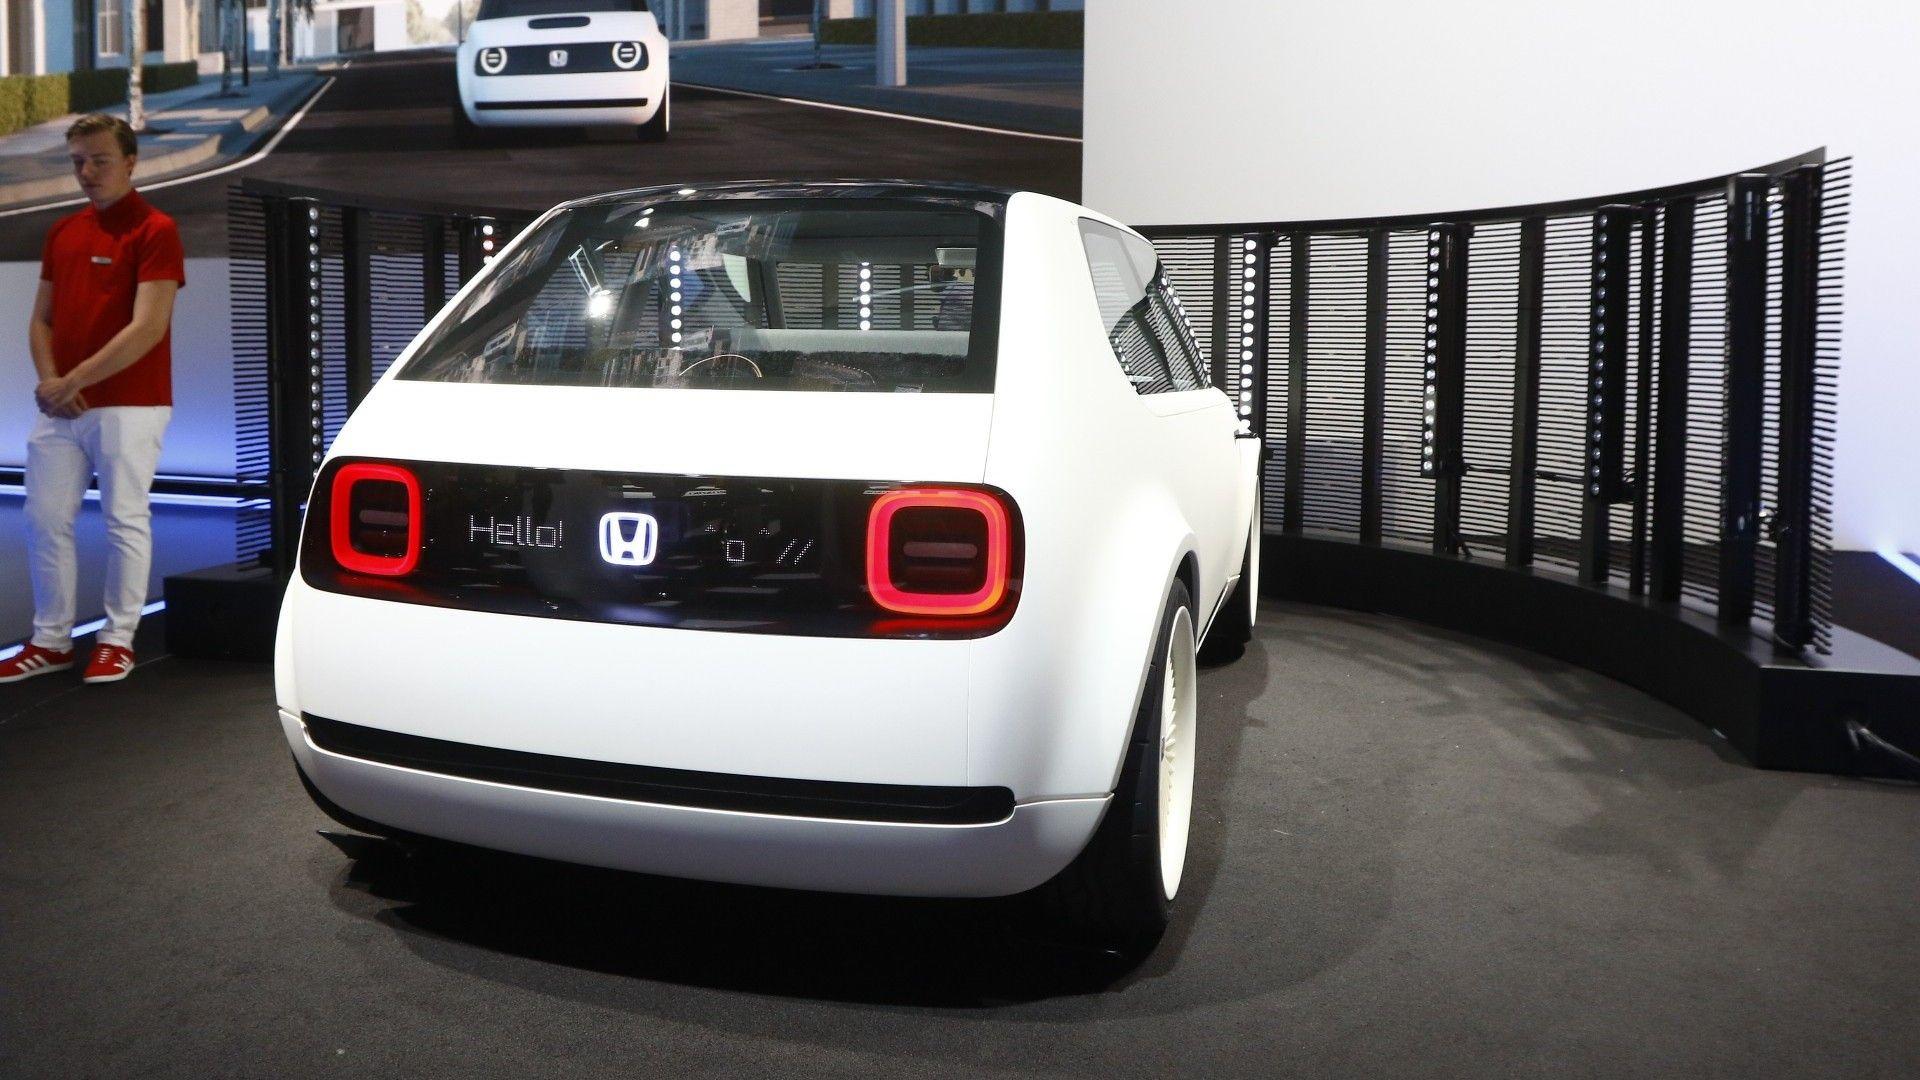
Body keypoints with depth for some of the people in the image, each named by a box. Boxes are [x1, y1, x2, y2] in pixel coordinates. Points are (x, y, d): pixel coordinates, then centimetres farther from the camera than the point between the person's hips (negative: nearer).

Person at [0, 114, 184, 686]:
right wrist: (49, 381, -3)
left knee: (125, 521, 2)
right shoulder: (62, 232, 14)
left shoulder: (155, 230, -7)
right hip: (58, 406, 7)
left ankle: (117, 639, 14)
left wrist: (73, 381, -16)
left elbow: (148, 328, -16)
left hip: (128, 406, -7)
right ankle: (50, 640, 20)